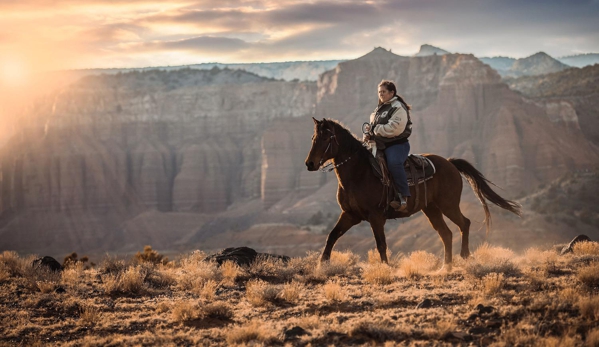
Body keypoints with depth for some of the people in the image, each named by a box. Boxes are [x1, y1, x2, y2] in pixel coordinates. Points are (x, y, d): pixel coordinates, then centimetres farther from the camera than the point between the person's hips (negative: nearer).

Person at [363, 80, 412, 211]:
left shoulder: (398, 107, -9)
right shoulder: (379, 109, 20)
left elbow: (395, 128, -23)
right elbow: (373, 128, 25)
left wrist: (375, 130, -16)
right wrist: (368, 135, 1)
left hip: (397, 145, -10)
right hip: (381, 145, 10)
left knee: (393, 162, -36)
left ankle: (402, 196, -36)